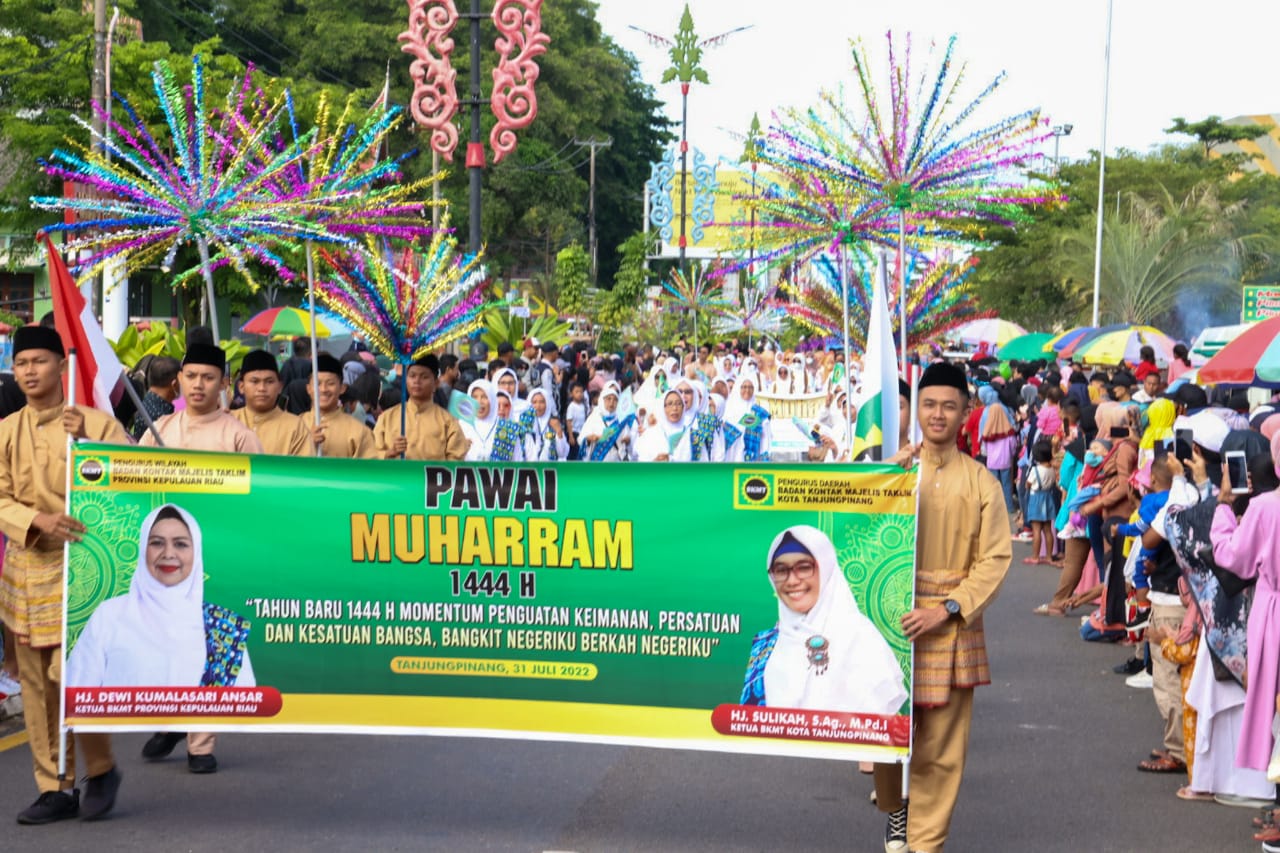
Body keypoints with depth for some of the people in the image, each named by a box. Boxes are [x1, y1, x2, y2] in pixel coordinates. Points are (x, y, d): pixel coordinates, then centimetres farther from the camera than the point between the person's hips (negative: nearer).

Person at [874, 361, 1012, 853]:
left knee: (941, 746, 0)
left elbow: (995, 559, -3)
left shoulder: (981, 482, 3)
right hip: (893, 617, 1)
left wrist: (948, 609, -13)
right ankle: (894, 809, 31)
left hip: (951, 624, -1)